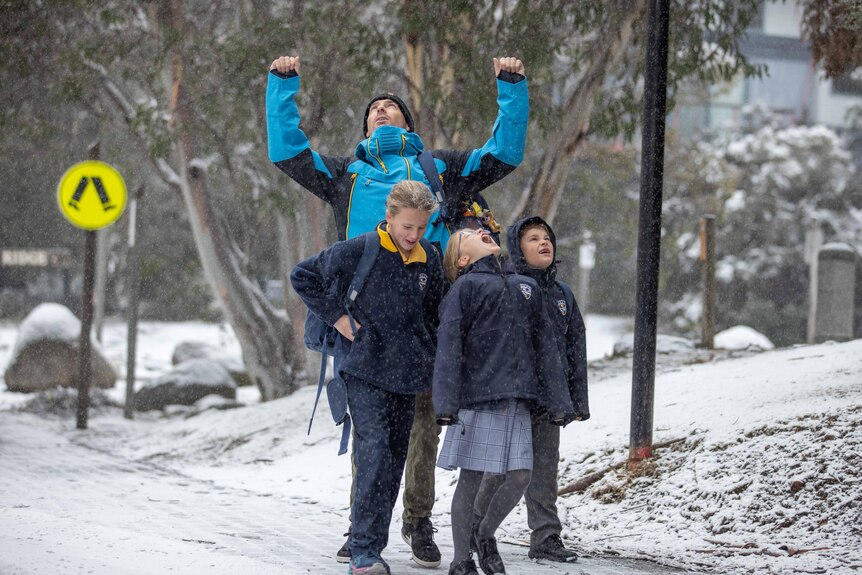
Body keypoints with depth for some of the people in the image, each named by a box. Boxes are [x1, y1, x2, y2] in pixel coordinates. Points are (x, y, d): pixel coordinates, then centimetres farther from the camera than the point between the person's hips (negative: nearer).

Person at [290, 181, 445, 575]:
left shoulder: (429, 259, 7)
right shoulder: (358, 252, -9)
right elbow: (302, 276, -1)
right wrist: (335, 316, -5)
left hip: (407, 373, 6)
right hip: (366, 369, -6)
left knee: (395, 456, 8)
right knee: (375, 454, -17)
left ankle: (372, 538, 18)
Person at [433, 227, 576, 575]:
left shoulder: (527, 288, 21)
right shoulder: (465, 287, 4)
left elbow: (544, 347, 19)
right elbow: (448, 347, -4)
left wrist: (558, 402, 12)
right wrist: (446, 403, -14)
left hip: (517, 402, 5)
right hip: (477, 399, -5)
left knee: (519, 476, -2)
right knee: (471, 479, -1)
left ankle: (485, 535, 24)